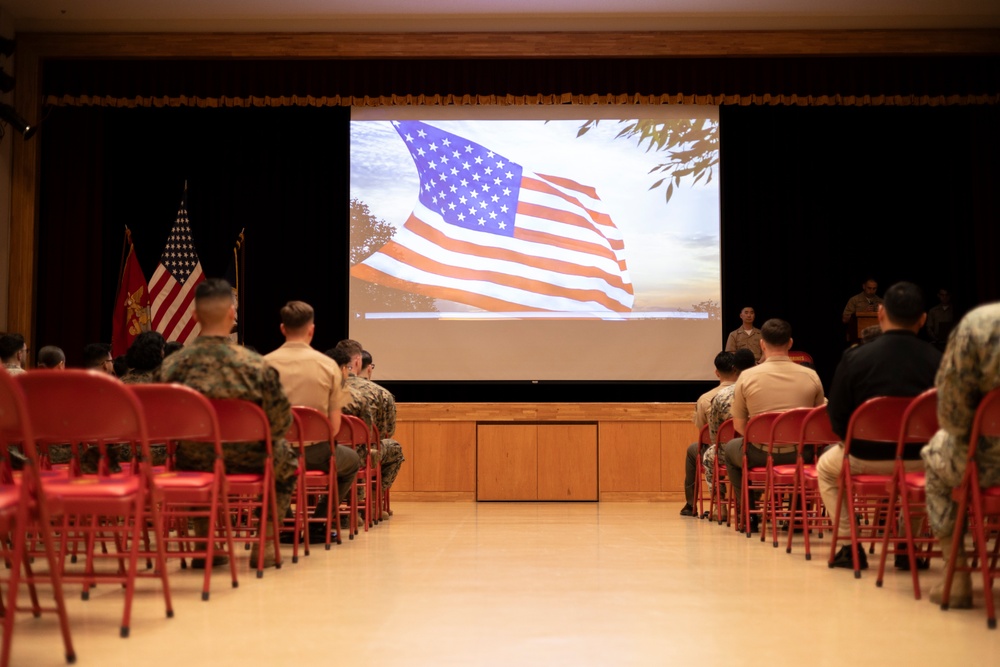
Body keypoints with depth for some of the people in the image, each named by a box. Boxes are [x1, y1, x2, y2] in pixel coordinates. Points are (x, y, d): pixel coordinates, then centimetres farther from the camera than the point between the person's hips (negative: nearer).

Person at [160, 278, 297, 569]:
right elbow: (281, 422, -14)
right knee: (285, 457, 30)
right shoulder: (256, 365, -19)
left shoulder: (171, 365, -13)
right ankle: (265, 542, 25)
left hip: (193, 465, 3)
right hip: (246, 463, -2)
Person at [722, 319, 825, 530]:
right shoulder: (811, 376, -2)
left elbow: (739, 425, -1)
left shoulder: (747, 376, -7)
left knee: (729, 448, 31)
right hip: (800, 455, 2)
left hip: (761, 455, -2)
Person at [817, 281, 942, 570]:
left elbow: (837, 419, -6)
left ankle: (851, 547, 23)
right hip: (920, 461, 2)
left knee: (826, 468, 31)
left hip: (867, 458, -2)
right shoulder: (938, 361, -9)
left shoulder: (854, 358, -11)